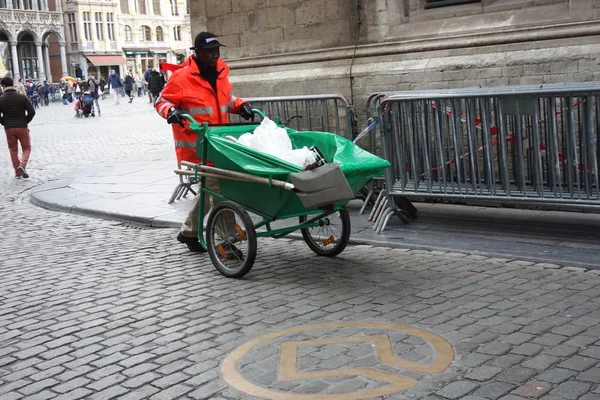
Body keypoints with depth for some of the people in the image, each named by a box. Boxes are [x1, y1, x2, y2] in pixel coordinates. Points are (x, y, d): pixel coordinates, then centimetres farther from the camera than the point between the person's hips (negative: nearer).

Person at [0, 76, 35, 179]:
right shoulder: (22, 97, -5)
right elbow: (32, 112, -9)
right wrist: (25, 122, 5)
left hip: (9, 128, 1)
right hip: (22, 127, -1)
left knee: (13, 150, 13)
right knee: (27, 148, 11)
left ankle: (17, 172, 15)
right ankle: (22, 165, -14)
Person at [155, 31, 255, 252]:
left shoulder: (220, 72, 9)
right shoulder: (183, 77, -12)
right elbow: (161, 101, -4)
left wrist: (239, 105, 6)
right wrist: (171, 111, -25)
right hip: (196, 144, -8)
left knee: (209, 187, 17)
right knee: (217, 188, -11)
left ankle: (189, 232, 34)